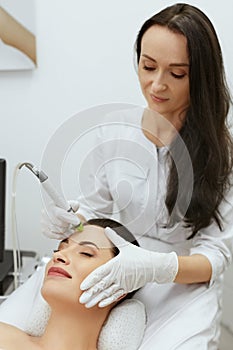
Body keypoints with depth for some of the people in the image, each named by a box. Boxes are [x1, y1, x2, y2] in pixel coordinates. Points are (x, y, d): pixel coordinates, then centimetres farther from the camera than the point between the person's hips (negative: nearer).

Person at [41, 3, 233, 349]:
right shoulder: (113, 130, -2)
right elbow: (93, 210, 8)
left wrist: (155, 267, -30)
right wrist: (69, 222, -15)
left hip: (186, 287, -2)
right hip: (118, 279, 3)